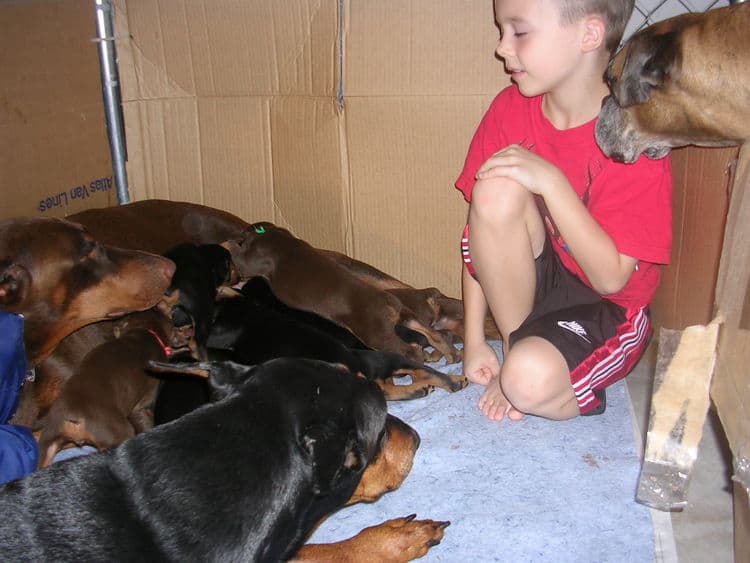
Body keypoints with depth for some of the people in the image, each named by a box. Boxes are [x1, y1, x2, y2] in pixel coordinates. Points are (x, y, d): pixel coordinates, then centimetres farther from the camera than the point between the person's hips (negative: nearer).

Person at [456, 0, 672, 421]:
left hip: (605, 308, -4)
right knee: (498, 189, -25)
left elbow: (611, 277, -21)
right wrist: (474, 338, -8)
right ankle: (516, 344, -9)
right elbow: (484, 222, -6)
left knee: (530, 382, -34)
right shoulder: (511, 107, -6)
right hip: (525, 282, 5)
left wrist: (552, 182, -29)